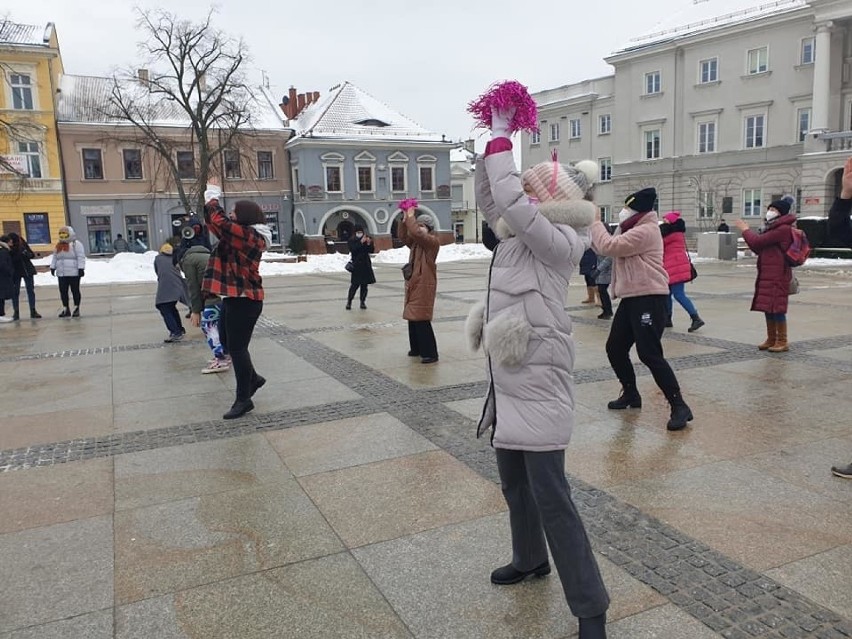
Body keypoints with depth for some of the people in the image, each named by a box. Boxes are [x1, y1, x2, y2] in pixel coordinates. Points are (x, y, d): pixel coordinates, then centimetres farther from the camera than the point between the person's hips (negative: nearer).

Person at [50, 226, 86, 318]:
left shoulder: (76, 244, -5)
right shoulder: (58, 245, 17)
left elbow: (81, 257, -12)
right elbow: (54, 258, 21)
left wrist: (81, 268, -19)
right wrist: (52, 267, 12)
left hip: (73, 273, -7)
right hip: (61, 274, 7)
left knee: (75, 291, -1)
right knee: (63, 291, 7)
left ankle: (76, 309, 6)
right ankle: (66, 309, 15)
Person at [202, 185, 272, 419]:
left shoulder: (248, 235, -18)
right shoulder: (238, 235, 12)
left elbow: (219, 222, -26)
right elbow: (215, 224, 22)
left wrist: (213, 197, -10)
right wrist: (210, 201, 10)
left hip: (244, 300, -10)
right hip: (234, 298, 10)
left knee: (237, 348, -5)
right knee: (228, 344, 18)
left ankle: (244, 399, 4)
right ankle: (252, 379, 33)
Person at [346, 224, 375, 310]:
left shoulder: (367, 239, 7)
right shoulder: (352, 241, -1)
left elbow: (371, 251, 2)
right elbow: (353, 250, -18)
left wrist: (369, 244, -16)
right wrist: (361, 242, -25)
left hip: (366, 265, 4)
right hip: (356, 265, -4)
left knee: (364, 285, 6)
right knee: (355, 284, -10)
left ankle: (363, 302, 13)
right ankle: (349, 302, -3)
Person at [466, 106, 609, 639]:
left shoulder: (560, 240, -15)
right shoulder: (521, 233, 9)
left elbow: (509, 202, -26)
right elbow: (489, 198, 19)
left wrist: (500, 139, -14)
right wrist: (492, 142, 9)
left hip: (538, 382, -9)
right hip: (509, 379, 9)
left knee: (550, 496, -6)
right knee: (514, 484, 21)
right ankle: (530, 559, 42)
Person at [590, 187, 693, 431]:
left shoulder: (646, 231, -14)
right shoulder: (631, 230, 19)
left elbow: (608, 247, -19)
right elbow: (603, 249, 17)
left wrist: (596, 222, -6)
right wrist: (592, 225, 7)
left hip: (649, 298, -10)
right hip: (631, 298, 10)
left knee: (649, 354, -15)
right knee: (615, 348, 12)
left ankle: (679, 406, -9)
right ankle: (631, 393, 29)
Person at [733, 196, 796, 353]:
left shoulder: (783, 229, -15)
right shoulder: (775, 229, 18)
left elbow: (757, 242, -19)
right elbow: (759, 249, 19)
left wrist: (745, 229, -2)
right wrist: (748, 231, 7)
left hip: (777, 275, -10)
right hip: (767, 274, 10)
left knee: (776, 307, -6)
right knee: (768, 307, 12)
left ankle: (782, 342, 2)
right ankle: (771, 339, 20)